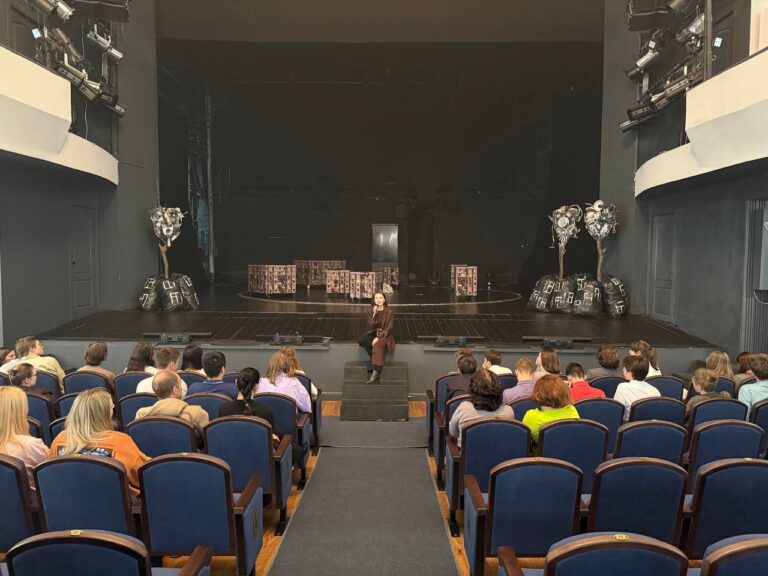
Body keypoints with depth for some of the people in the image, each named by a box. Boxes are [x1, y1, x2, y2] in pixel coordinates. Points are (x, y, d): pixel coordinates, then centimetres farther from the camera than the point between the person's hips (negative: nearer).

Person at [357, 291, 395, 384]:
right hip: (374, 333, 5)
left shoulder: (389, 312, -4)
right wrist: (374, 314, -16)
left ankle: (375, 373, -39)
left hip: (385, 335, -5)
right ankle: (379, 361, -18)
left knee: (377, 345, -36)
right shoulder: (372, 311, 7)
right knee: (361, 340, -26)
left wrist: (379, 337, -21)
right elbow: (370, 326, -3)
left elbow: (389, 328, -9)